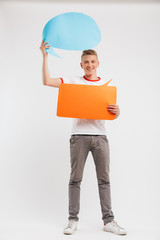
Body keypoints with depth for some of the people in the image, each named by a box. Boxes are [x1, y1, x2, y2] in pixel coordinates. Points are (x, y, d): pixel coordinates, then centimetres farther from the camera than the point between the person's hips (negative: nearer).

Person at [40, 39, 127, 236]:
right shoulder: (74, 81, 8)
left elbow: (113, 115, 11)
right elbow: (47, 81, -1)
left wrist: (117, 112, -13)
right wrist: (45, 56, -5)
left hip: (100, 136, 2)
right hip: (79, 136, -2)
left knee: (104, 179, 5)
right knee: (75, 179, 3)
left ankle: (108, 221, 14)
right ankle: (73, 220, 14)